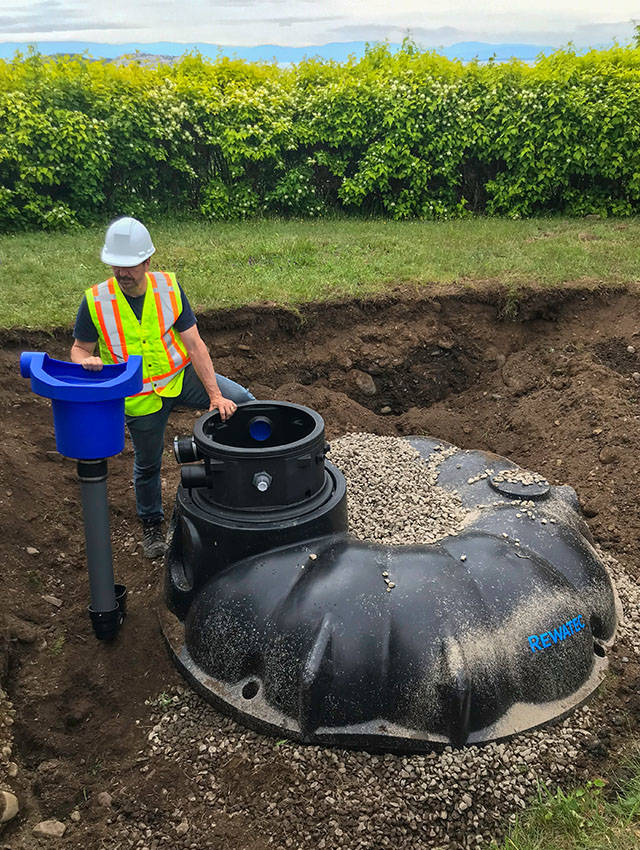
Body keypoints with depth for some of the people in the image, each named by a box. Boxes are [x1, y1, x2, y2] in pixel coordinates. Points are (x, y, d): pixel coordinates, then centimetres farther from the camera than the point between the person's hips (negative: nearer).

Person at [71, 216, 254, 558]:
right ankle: (151, 523, 39)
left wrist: (215, 394, -20)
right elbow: (79, 348, -3)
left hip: (182, 376, 1)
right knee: (147, 465, 14)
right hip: (140, 398, -1)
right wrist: (86, 360, -29)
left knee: (243, 402, -13)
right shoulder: (95, 302, -15)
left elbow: (194, 344, -13)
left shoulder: (169, 288, -13)